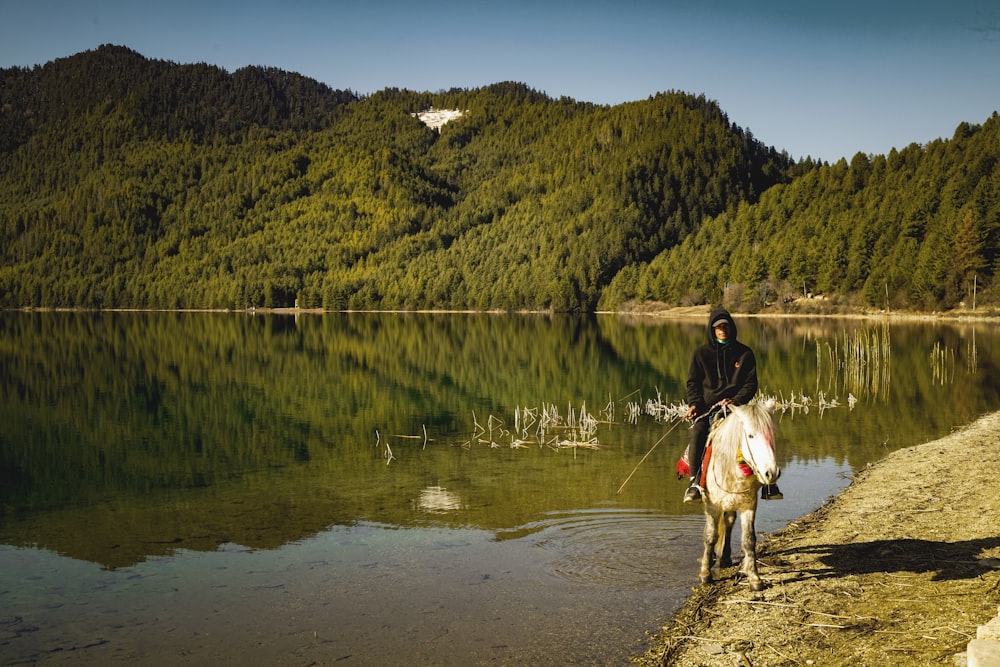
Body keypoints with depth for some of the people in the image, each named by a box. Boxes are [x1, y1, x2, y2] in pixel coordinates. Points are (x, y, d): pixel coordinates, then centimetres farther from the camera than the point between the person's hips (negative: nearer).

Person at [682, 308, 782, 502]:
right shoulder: (701, 353, 9)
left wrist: (735, 401, -13)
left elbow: (751, 384, 5)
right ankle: (695, 482, -23)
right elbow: (693, 382, 10)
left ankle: (768, 485, -8)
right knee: (697, 434, -30)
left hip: (735, 405, 1)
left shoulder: (744, 353, 9)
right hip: (706, 406, 0)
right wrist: (693, 404, -8)